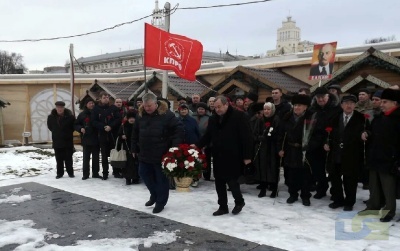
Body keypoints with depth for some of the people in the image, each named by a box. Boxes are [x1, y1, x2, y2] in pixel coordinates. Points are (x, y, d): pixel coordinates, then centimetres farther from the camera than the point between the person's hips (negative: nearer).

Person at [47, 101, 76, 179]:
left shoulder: (70, 116, -11)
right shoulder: (51, 117, -4)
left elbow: (74, 126, 2)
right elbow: (50, 126, 14)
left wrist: (68, 133, 2)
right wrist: (56, 133, 11)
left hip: (68, 141, -2)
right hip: (57, 141, 2)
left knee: (68, 158, 5)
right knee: (59, 159, 9)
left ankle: (70, 172, 14)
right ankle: (60, 173, 18)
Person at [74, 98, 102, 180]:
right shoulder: (82, 114, 2)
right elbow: (76, 125, 7)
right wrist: (80, 129, -11)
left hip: (96, 139, 1)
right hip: (86, 139, -1)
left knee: (96, 157, 8)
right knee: (86, 157, 6)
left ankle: (95, 173, 18)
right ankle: (85, 174, 14)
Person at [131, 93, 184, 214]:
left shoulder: (166, 114, -14)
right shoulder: (140, 115, 3)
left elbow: (178, 128, -14)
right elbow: (135, 133, 12)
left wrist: (175, 147, -19)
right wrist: (134, 149, 14)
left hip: (161, 154, -6)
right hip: (145, 153, 6)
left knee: (161, 178, 4)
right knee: (144, 173, 15)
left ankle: (160, 202, 19)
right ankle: (155, 195, 36)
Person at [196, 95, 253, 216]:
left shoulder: (239, 116, -9)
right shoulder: (213, 119, 9)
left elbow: (246, 137, -11)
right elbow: (207, 136, 13)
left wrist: (247, 156, -14)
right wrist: (197, 146, -3)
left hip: (232, 157, -6)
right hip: (218, 157, 6)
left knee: (231, 181, -2)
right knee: (219, 182, 9)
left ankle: (239, 202, 25)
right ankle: (223, 207, 23)